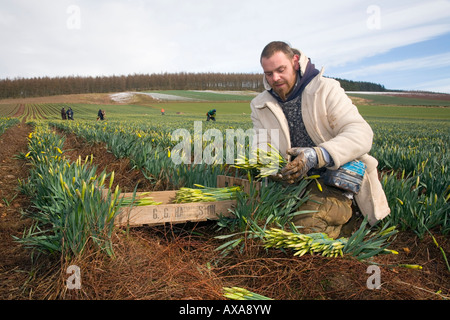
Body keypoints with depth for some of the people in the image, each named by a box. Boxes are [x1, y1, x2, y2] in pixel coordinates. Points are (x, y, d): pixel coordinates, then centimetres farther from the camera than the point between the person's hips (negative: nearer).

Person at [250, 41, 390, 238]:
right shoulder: (260, 106, 10)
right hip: (295, 184, 5)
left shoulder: (326, 90, -4)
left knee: (307, 227, -29)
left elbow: (361, 134, -15)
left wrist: (316, 156, -32)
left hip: (335, 181, -5)